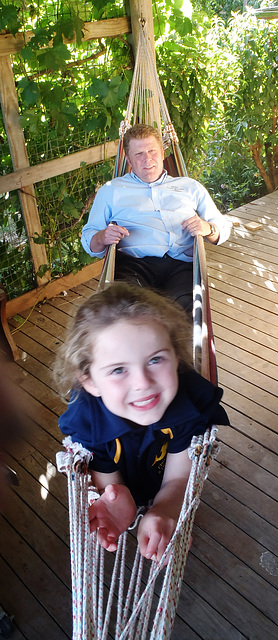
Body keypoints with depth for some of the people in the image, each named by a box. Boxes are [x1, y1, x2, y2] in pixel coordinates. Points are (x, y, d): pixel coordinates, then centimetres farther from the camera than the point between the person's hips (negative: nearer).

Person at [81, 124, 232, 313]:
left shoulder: (190, 187, 30)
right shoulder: (111, 190, 26)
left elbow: (224, 227, 28)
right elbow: (88, 237, 20)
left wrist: (207, 229, 2)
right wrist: (102, 237, -5)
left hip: (182, 264, 2)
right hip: (133, 262, -1)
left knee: (186, 303, -35)